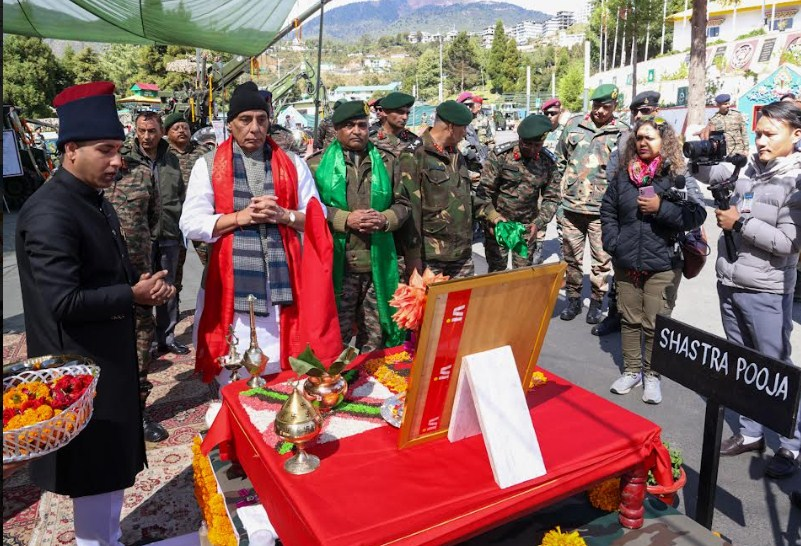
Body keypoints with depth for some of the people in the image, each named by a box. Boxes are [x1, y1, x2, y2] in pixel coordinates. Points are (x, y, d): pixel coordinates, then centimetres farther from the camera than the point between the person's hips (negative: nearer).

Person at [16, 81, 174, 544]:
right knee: (94, 468, 7)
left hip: (110, 353, 9)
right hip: (82, 364, -9)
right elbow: (64, 302, -27)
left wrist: (143, 284, -1)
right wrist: (133, 295, -18)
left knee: (114, 461, 22)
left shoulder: (96, 201, 8)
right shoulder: (49, 213, -22)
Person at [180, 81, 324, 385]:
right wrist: (242, 216, -13)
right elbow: (191, 224, -3)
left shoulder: (292, 163, 9)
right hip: (231, 285, -1)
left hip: (283, 283, 1)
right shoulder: (208, 165, 5)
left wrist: (283, 215, -10)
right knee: (233, 381, 7)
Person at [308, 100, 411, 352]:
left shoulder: (387, 162, 12)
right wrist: (345, 219, -14)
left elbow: (403, 203, 14)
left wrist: (385, 219, -7)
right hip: (337, 264, -2)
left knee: (375, 338, 13)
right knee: (337, 335, 5)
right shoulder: (317, 164, 4)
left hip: (378, 264, 3)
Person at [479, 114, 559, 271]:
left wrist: (538, 223, -15)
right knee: (496, 270, 4)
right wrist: (494, 218, -27)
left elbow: (551, 198, 0)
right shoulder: (500, 155, -14)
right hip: (498, 223, -2)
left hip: (527, 226, 2)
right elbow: (484, 191, -13)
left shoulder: (548, 161, -4)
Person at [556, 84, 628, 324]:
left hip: (602, 209, -2)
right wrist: (558, 189, 10)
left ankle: (597, 301, 23)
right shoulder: (574, 124, 6)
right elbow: (560, 160, 13)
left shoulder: (622, 132, 0)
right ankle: (573, 298, 28)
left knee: (601, 259, 7)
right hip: (572, 205, 2)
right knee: (571, 257, 13)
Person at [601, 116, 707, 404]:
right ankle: (631, 370, 28)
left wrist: (661, 208, -20)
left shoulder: (678, 176, -5)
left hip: (663, 264, -3)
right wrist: (613, 245, 2)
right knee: (629, 320, 13)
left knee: (655, 323, 2)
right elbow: (608, 211, 14)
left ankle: (652, 374, 19)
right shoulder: (622, 176, 6)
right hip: (626, 263, 4)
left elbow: (697, 215, -9)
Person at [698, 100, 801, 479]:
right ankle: (751, 433, 30)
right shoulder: (747, 169, 6)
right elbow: (710, 174, 22)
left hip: (766, 291, -6)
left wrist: (740, 223, -15)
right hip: (730, 283, 6)